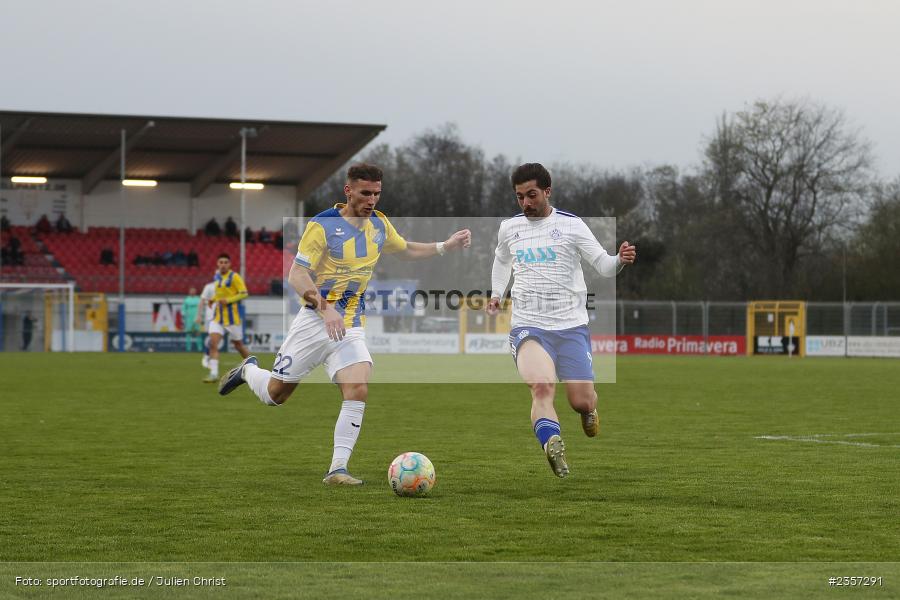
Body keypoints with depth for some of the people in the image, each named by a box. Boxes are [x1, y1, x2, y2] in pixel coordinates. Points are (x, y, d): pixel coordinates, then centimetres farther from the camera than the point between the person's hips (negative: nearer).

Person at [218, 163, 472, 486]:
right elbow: (296, 274, -18)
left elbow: (407, 249, 25)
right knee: (275, 394, 6)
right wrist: (326, 308, -31)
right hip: (314, 322, -4)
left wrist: (446, 246, 14)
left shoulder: (379, 224, 5)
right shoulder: (322, 225, -14)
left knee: (358, 390, -19)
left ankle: (337, 469, -15)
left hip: (351, 327, 4)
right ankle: (248, 370, 41)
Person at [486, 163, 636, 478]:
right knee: (542, 387, -28)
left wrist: (620, 260, -23)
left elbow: (603, 265, -2)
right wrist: (496, 294, 19)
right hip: (527, 325, 1)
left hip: (571, 325, -1)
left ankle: (589, 409, 37)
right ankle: (553, 448, -44)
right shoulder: (509, 228, 10)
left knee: (581, 402, -1)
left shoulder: (571, 225, 0)